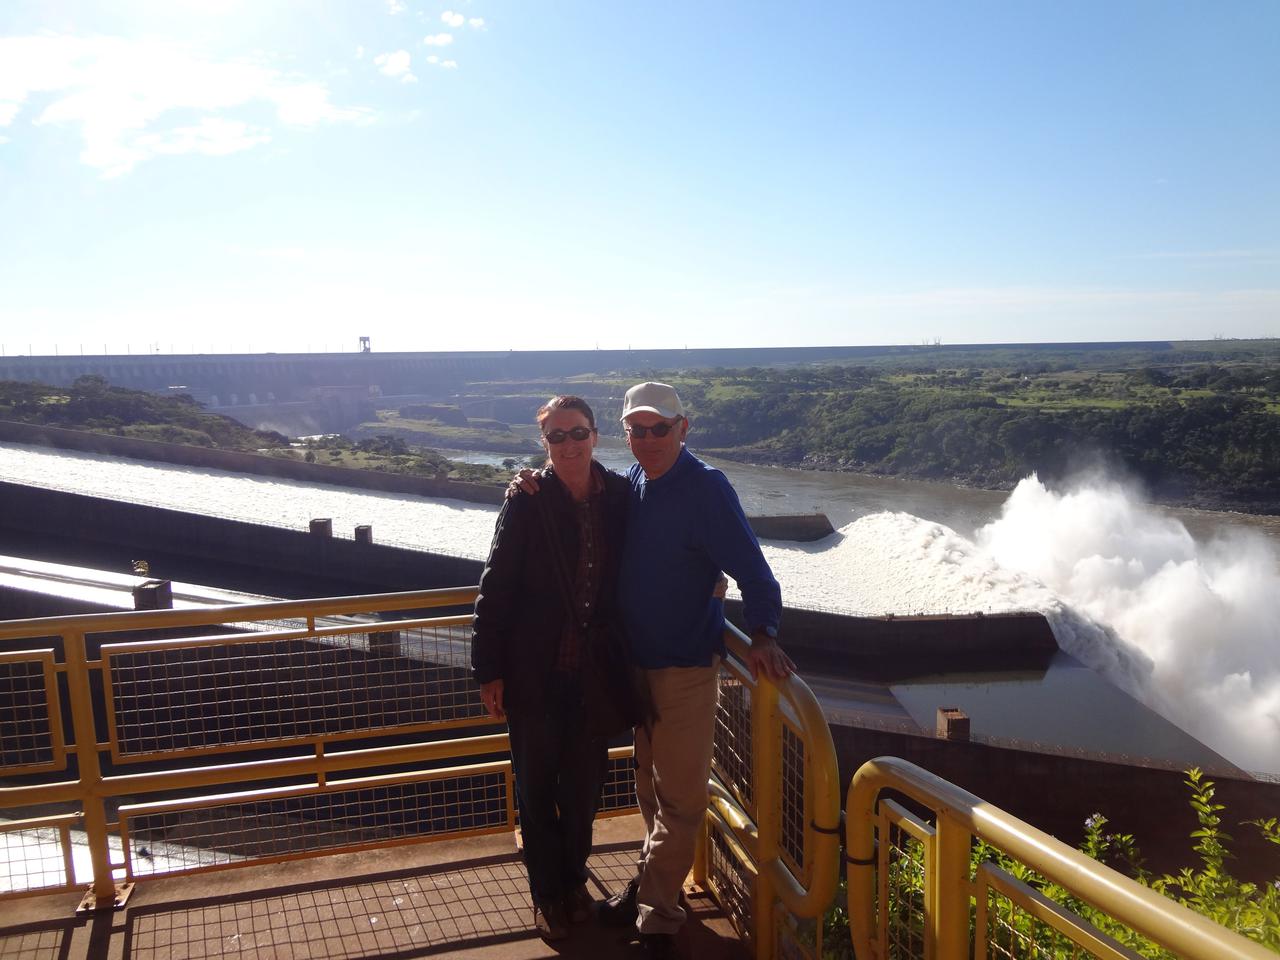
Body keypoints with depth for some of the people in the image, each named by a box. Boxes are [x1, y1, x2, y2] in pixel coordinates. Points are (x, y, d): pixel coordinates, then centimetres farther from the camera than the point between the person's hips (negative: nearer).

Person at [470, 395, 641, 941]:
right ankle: (548, 895, 33)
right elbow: (496, 587, -9)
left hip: (595, 673, 2)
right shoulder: (527, 502, -10)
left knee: (583, 785, 17)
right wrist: (489, 670, -9)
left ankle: (574, 881, 40)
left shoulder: (620, 497, -2)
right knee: (536, 787, 12)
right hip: (536, 672, -2)